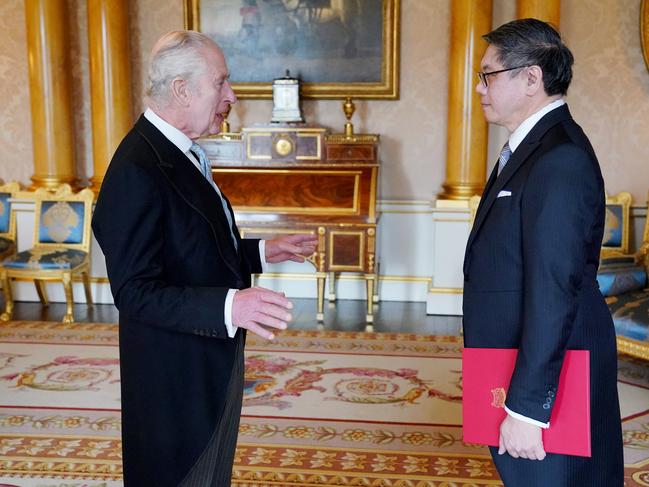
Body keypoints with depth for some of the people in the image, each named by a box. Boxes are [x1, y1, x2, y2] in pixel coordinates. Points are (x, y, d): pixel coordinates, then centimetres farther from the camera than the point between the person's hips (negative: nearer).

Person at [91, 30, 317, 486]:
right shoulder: (137, 170, -24)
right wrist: (228, 306, -37)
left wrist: (262, 251, 9)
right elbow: (134, 291, -27)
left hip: (215, 364, 10)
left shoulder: (183, 153, 7)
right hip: (177, 380, -9)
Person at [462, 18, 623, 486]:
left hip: (548, 379, -9)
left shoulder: (560, 160, -20)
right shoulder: (532, 147, 11)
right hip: (521, 372, 9)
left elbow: (553, 291, -25)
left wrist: (527, 406, -23)